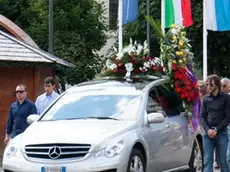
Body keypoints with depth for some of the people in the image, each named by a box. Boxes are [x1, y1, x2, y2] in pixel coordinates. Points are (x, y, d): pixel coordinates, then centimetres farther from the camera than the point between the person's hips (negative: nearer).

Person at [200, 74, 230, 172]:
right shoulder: (206, 98, 7)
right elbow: (202, 116, 8)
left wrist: (216, 130, -10)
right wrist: (207, 130, -8)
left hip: (221, 133, -2)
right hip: (208, 132, 2)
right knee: (207, 161, -1)